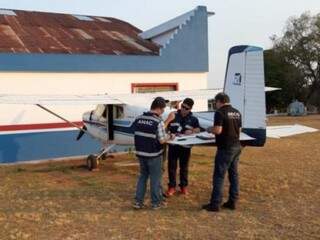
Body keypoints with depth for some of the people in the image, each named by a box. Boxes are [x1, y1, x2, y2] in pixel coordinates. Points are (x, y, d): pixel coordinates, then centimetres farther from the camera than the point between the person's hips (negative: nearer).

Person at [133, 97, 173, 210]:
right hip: (154, 155, -5)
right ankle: (156, 202, 20)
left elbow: (139, 135, 8)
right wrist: (168, 136, 2)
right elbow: (162, 140, -18)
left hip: (140, 153, 6)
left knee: (143, 176, 18)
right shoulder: (158, 121, -17)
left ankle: (138, 202, 19)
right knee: (155, 178, 9)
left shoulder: (138, 119, 1)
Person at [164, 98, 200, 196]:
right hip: (173, 145, -1)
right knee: (171, 166, 5)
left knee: (184, 167, 12)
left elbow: (198, 130, 9)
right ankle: (171, 187, 17)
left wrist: (192, 131, -11)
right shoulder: (173, 115, -1)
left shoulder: (193, 119, 2)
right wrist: (169, 119, -24)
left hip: (185, 146, 1)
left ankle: (183, 186, 27)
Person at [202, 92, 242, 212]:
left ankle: (215, 204, 2)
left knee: (219, 176, -2)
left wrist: (209, 129, -2)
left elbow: (218, 130, -20)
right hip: (236, 146, 8)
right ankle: (232, 201, 18)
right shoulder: (237, 112, 11)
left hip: (225, 148, -8)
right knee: (233, 174, 12)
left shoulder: (220, 112, -13)